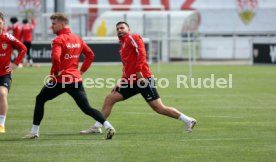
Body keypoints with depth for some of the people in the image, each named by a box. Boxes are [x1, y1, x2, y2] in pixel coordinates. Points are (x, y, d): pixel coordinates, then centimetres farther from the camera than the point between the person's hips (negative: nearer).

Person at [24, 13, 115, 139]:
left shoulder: (58, 40, -11)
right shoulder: (77, 39, 12)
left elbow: (56, 58, -26)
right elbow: (90, 55, 16)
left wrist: (55, 72, -11)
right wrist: (82, 70, 15)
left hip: (60, 80, -6)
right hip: (76, 79, 6)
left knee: (40, 99, 15)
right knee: (86, 108, 3)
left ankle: (34, 131, 15)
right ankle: (108, 126, -17)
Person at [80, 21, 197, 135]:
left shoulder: (132, 38, -1)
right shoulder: (123, 45, 25)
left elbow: (141, 53, -17)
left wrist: (139, 71, -26)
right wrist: (120, 83, 20)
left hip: (142, 78, -9)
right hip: (131, 81, 9)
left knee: (159, 108, -11)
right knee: (109, 99, 4)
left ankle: (188, 121, -4)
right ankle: (96, 127, 8)